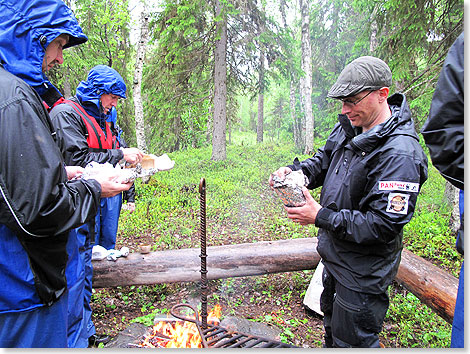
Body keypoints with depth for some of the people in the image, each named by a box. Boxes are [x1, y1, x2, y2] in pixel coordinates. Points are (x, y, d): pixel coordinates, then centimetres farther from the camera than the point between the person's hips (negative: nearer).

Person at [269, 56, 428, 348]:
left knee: (352, 340, 12)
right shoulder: (349, 128, -2)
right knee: (332, 326, 30)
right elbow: (323, 162, 11)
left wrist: (322, 217, -27)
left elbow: (383, 226, -29)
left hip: (363, 271, -8)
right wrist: (294, 171, -10)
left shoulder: (401, 154, -28)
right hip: (334, 254, 8)